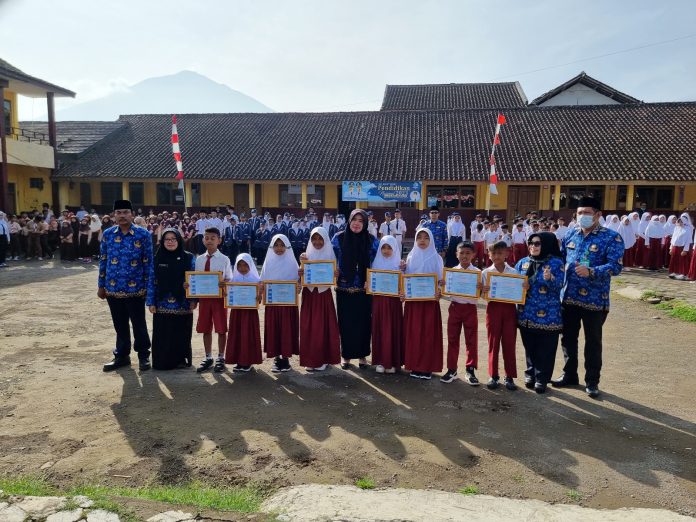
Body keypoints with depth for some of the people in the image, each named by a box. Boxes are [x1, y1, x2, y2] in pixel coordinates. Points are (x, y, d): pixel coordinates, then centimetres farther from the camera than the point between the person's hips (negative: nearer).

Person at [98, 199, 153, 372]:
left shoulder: (143, 235, -6)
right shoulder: (107, 234, 4)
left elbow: (148, 262, -4)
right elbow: (103, 261, 10)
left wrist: (149, 286, -7)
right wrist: (101, 285, 9)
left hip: (136, 289, -3)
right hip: (113, 289, 3)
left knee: (139, 324, 6)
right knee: (120, 325, 15)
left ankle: (143, 356, 21)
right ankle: (122, 356, 29)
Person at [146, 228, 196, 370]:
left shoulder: (188, 258, 0)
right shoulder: (157, 259, 3)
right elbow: (151, 281, 3)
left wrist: (193, 300, -5)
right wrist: (151, 302, -1)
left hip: (182, 304, -1)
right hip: (162, 304, 1)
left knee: (181, 334, 7)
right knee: (162, 335, 4)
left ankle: (181, 360, 22)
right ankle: (163, 361, 17)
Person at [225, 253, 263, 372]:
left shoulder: (255, 279, -3)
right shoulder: (234, 279, 6)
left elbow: (258, 298, -5)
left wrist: (259, 296, -27)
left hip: (250, 311, -3)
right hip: (236, 311, 3)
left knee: (248, 335, 0)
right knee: (236, 335, 6)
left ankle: (248, 361, 10)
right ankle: (238, 360, 16)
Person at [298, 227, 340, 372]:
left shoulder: (330, 255, 1)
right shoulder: (306, 255, 4)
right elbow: (301, 277, 2)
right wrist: (300, 273, -20)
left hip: (324, 295, -1)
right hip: (309, 294, 1)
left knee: (323, 326, 3)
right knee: (308, 327, 3)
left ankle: (323, 359, 14)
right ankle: (310, 359, 13)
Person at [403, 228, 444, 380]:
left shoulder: (436, 258, 2)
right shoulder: (411, 257, 8)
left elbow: (441, 279, 0)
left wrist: (439, 292, -18)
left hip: (430, 300, -2)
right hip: (413, 300, 2)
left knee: (429, 333, 0)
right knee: (413, 332, 4)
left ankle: (427, 367, 10)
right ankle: (415, 365, 14)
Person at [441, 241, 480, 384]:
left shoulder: (477, 272, -3)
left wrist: (481, 289, -25)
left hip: (470, 308, -1)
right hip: (455, 307, 2)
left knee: (471, 340, 5)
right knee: (452, 339, 8)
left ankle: (470, 370, 18)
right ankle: (452, 370, 19)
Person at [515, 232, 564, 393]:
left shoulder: (556, 263, -6)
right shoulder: (522, 262, 7)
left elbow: (559, 286, -13)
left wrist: (550, 279, -32)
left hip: (547, 315, -4)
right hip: (526, 313, 4)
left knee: (545, 349, 4)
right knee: (529, 347, 15)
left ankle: (542, 379, 17)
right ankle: (530, 374, 30)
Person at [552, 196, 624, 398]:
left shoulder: (611, 238, -8)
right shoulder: (570, 235, 8)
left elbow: (615, 266, -18)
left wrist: (591, 271, -33)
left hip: (594, 300, -4)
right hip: (568, 297, 5)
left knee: (593, 341, 9)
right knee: (568, 338, 14)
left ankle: (592, 381, 23)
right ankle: (569, 374, 31)